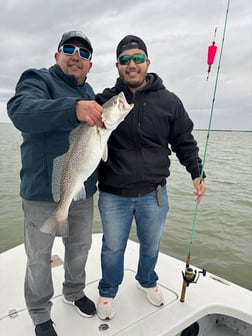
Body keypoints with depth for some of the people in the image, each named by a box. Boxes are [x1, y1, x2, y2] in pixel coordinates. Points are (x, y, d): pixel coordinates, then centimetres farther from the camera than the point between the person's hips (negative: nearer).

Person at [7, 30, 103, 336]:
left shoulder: (90, 92, 14)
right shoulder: (38, 79, -6)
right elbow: (20, 110, -30)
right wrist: (73, 108, -43)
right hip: (43, 191, -6)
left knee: (80, 246, 21)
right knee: (39, 256, 10)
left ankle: (74, 292, 47)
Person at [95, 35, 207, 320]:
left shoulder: (168, 101, -1)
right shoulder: (105, 100, -4)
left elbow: (184, 141, 7)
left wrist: (196, 173, 3)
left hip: (154, 193, 2)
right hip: (113, 194, -1)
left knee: (151, 245, 21)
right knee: (113, 247, 16)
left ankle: (147, 281, 52)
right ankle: (107, 292, 44)